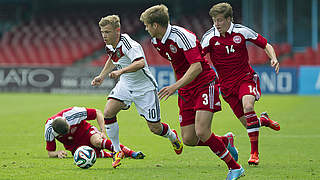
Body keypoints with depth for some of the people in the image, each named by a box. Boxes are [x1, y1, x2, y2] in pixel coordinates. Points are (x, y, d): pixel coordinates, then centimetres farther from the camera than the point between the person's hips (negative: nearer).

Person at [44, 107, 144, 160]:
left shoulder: (73, 113, -28)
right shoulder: (49, 129, -23)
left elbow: (98, 113, -13)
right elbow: (50, 153, -10)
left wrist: (103, 132, -19)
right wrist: (58, 153, -32)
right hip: (74, 146, 1)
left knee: (96, 140, -36)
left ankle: (131, 153, -34)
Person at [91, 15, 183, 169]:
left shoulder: (128, 44, -28)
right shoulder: (109, 46, -2)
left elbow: (140, 63, -45)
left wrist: (121, 71, -55)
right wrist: (102, 76, 15)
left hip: (144, 88, -7)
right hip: (125, 85, 7)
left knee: (155, 128, -1)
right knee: (108, 112, -18)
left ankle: (172, 136, 36)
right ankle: (117, 151, -4)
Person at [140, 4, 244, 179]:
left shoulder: (181, 36, -21)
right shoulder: (156, 42, 5)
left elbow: (197, 67, -29)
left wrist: (176, 86, -36)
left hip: (204, 84, -8)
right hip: (186, 91, 8)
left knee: (201, 131, -22)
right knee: (188, 139, 0)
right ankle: (226, 141, 26)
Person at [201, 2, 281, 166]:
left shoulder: (241, 31, -5)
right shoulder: (210, 37, -7)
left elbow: (265, 44, 5)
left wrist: (273, 58, -14)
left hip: (246, 78, -1)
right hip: (227, 84, 1)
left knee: (248, 105, -30)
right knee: (247, 123, -3)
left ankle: (254, 152, -23)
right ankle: (263, 120, 36)